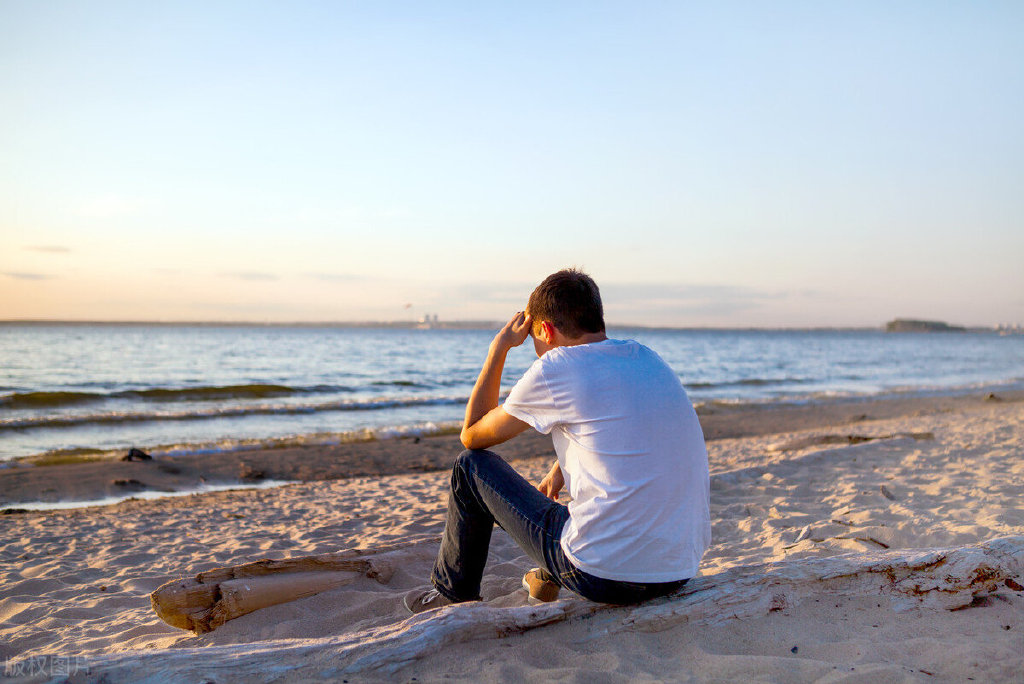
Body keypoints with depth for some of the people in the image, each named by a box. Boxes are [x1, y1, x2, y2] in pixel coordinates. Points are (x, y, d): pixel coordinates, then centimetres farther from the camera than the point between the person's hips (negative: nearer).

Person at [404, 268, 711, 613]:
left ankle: (453, 596, 33)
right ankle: (549, 578, 48)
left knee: (471, 466, 12)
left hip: (605, 576, -7)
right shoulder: (644, 357, 10)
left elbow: (472, 437, 5)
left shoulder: (556, 368, -10)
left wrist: (499, 348, 12)